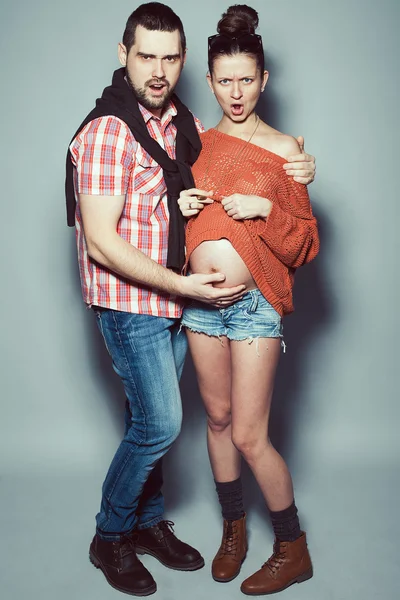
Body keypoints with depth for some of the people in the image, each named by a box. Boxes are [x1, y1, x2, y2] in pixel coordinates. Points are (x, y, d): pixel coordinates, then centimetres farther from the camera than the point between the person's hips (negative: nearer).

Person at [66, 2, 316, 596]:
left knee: (152, 419, 16)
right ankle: (110, 537, 17)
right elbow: (101, 242, -21)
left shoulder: (183, 123, 6)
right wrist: (183, 286, -22)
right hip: (130, 303, -7)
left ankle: (148, 520, 34)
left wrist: (293, 164, -1)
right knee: (159, 423, -5)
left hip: (175, 299, 7)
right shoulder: (108, 130, -17)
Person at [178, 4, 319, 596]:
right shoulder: (197, 141, 9)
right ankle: (234, 528, 35)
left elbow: (306, 241, -3)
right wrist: (180, 206, -3)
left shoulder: (283, 149, -3)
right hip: (200, 299, 5)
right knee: (218, 417, 14)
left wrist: (265, 209, -19)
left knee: (249, 435, -3)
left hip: (255, 302, -4)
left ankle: (293, 550, 18)